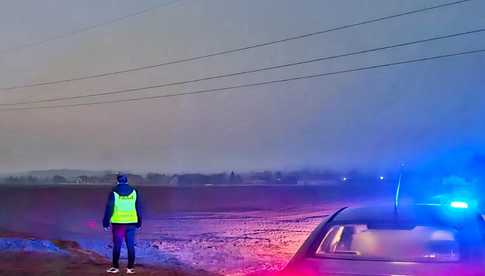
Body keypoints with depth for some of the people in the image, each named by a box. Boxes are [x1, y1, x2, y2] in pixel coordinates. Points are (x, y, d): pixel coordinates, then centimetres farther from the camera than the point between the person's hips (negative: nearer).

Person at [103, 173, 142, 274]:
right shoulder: (134, 192, 4)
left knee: (117, 246, 5)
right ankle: (130, 268, 8)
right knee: (130, 246, 6)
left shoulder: (114, 193, -3)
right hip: (131, 223, 2)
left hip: (118, 223, -2)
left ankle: (115, 267, 11)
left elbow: (109, 209, -3)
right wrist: (139, 223, 15)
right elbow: (138, 208, 8)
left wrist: (106, 223, 4)